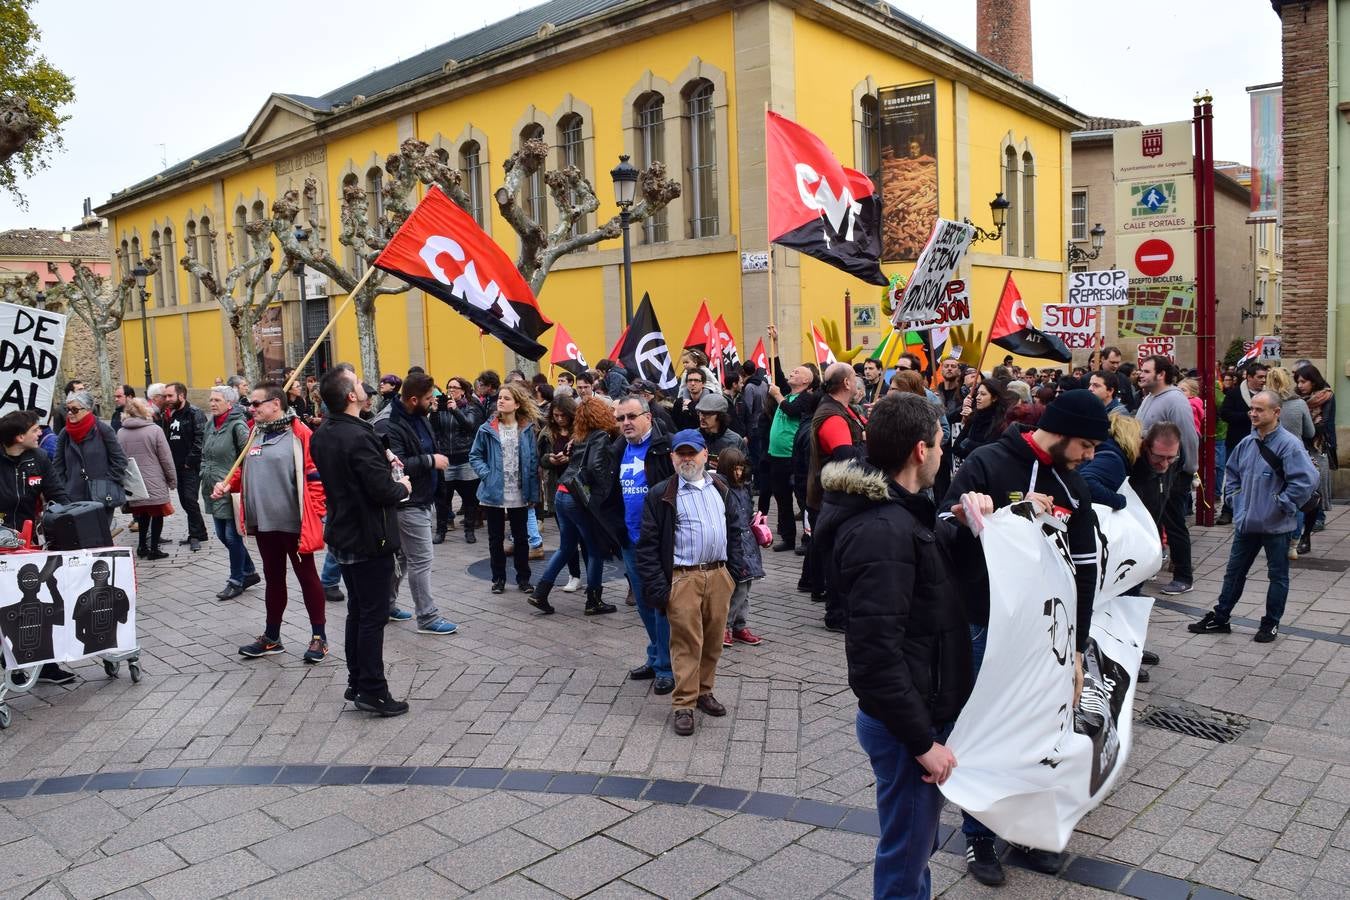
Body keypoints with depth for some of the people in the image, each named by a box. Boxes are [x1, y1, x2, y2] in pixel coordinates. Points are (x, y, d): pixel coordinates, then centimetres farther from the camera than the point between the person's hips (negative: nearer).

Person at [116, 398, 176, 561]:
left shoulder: (120, 433, 1)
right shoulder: (155, 430, -11)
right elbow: (166, 459, -8)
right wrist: (172, 480, 2)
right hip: (155, 483, -4)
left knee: (142, 515, 19)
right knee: (157, 514, 7)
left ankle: (142, 546, 22)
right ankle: (154, 549, 9)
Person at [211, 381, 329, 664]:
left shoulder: (299, 434, -12)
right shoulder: (254, 433, 11)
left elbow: (315, 476, -14)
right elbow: (245, 470, 22)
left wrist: (315, 515, -17)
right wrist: (228, 484, 3)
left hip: (294, 523, -7)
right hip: (264, 523, 7)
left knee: (306, 576, 4)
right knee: (273, 578, 17)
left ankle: (319, 637, 14)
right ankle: (271, 637, 28)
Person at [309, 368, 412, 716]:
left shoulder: (323, 435, 5)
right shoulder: (359, 437, -24)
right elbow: (383, 491, -26)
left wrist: (384, 461, 10)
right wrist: (403, 487, -5)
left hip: (343, 536, 9)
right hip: (369, 539, -9)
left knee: (357, 611, 18)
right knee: (373, 616, 0)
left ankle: (356, 682, 26)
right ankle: (372, 690, 7)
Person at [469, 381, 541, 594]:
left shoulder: (527, 429, -2)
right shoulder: (487, 429, -4)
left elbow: (533, 462, 0)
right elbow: (475, 456, 3)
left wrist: (533, 494, -3)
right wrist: (486, 475, -12)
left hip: (519, 495, 0)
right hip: (494, 493, 0)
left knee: (520, 537, 12)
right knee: (496, 538, 12)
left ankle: (523, 578, 25)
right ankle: (498, 578, 25)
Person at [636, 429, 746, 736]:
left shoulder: (720, 487, 12)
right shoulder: (661, 495, -4)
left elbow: (733, 527, 20)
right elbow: (648, 544, -5)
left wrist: (735, 568, 11)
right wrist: (657, 587, -10)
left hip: (719, 575, 5)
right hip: (683, 578, -5)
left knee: (713, 640, 11)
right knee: (687, 642, -4)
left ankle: (704, 691, 28)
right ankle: (684, 705, 5)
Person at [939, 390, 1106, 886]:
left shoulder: (1073, 487, 6)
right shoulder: (987, 463, -11)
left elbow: (1084, 572, 7)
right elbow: (944, 534, -13)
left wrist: (1076, 648, 4)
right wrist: (965, 518, -36)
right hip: (983, 626, -5)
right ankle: (979, 835, 24)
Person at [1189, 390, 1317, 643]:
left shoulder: (1288, 444, -18)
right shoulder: (1247, 443, 4)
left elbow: (1307, 480, -25)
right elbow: (1233, 473, 21)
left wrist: (1282, 505, -18)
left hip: (1276, 526, -6)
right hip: (1246, 523, 6)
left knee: (1278, 575, 11)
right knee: (1234, 572, 14)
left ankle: (1271, 623, 23)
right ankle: (1220, 618, 24)